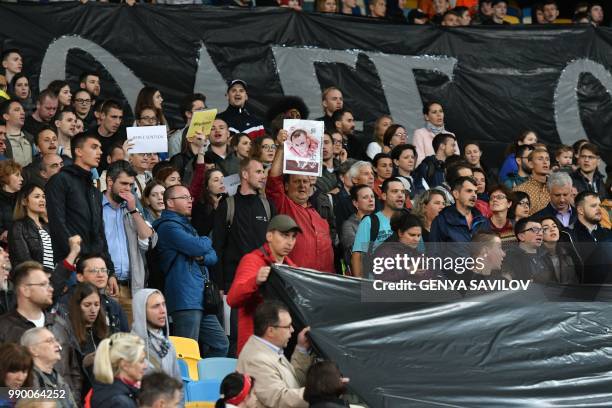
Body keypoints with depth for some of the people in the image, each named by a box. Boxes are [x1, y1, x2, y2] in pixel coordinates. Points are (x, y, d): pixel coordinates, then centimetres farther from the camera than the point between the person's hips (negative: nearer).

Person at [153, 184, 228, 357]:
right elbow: (200, 247, -20)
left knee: (220, 344, 11)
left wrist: (202, 257, -5)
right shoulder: (169, 226, -8)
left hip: (200, 298, 10)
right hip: (185, 300, -10)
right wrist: (206, 241, 4)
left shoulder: (186, 226, 24)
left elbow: (213, 256, 19)